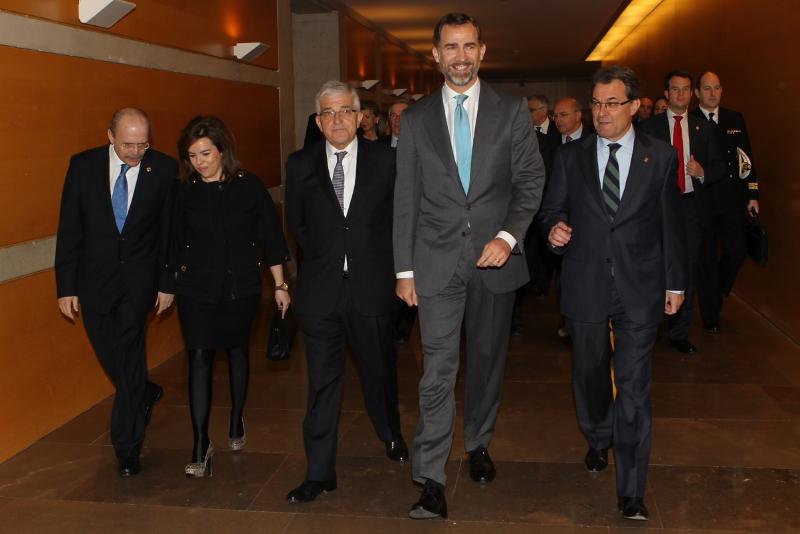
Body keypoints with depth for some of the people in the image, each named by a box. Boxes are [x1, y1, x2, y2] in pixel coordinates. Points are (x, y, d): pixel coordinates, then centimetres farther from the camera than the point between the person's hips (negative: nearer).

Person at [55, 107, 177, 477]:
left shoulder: (164, 169, -7)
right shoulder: (83, 166, -5)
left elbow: (170, 231, -2)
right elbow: (69, 231, -1)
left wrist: (167, 283, -3)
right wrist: (66, 286, -2)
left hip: (139, 280, -2)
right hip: (95, 279, 2)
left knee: (128, 355, -5)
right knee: (109, 356, 12)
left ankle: (126, 448, 8)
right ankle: (144, 395, 44)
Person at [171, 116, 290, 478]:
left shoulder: (249, 187, -5)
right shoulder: (185, 193, -1)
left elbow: (270, 237, -1)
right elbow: (176, 245, 7)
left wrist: (280, 285, -1)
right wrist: (174, 284, 7)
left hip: (241, 286, 0)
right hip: (196, 289, 0)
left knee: (237, 351, 14)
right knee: (199, 360, -6)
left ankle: (236, 423, 34)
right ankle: (200, 445, -1)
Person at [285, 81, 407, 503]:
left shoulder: (385, 160, -1)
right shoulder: (300, 165, 2)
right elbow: (296, 223, 12)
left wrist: (375, 259, 3)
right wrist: (324, 256, 8)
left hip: (372, 286, 0)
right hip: (321, 290, 0)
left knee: (380, 370, 16)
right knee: (323, 381, 4)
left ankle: (391, 435, 44)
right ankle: (320, 472, 15)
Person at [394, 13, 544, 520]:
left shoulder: (512, 110, 3)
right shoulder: (416, 118, 5)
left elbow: (531, 180, 0)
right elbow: (405, 199, 4)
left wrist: (509, 236, -15)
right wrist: (405, 269, 2)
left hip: (495, 256, 1)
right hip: (437, 260, -1)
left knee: (488, 359, 15)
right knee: (439, 369, -4)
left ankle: (479, 445, 36)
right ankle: (431, 479, 3)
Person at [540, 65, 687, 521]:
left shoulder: (661, 157, 2)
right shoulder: (571, 157, 5)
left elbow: (672, 224, 4)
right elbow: (553, 209, 8)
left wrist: (676, 283, 5)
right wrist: (555, 230, -15)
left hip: (639, 287, -2)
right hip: (585, 286, 2)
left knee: (634, 388, -3)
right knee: (590, 373, 17)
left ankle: (632, 490, 5)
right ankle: (598, 440, 46)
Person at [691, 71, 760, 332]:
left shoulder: (735, 119, 7)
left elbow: (747, 157, 9)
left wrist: (753, 194, 5)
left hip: (732, 201, 4)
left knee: (737, 251, 4)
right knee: (707, 259, 6)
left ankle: (717, 292, 33)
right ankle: (711, 315, 19)